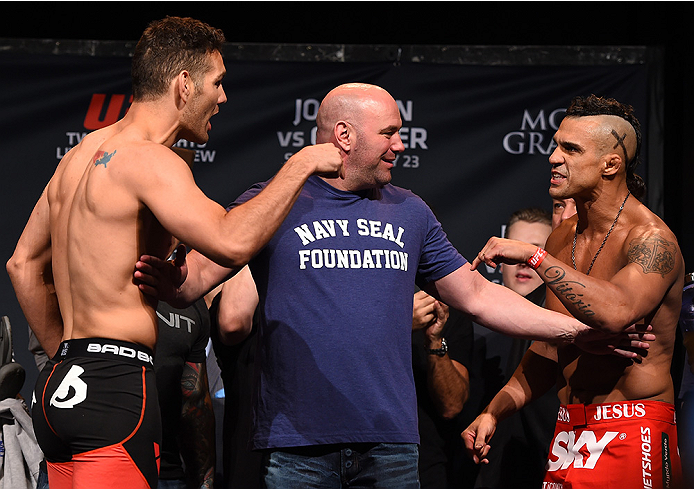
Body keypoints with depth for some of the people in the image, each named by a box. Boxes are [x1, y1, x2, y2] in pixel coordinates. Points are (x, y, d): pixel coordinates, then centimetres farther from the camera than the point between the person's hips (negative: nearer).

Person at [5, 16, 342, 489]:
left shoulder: (82, 153, 17)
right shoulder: (148, 159, -12)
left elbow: (24, 263, 25)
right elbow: (231, 244, -25)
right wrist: (300, 165, -14)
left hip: (60, 383, 10)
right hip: (114, 385, -10)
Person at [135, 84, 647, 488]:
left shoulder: (409, 212, 15)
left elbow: (477, 294, 17)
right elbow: (202, 272, -4)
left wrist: (578, 329, 11)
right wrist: (173, 281, -28)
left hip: (390, 442, 4)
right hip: (297, 443, -3)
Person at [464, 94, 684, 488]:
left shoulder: (651, 239, -13)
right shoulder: (562, 238, 11)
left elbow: (617, 312, -34)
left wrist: (535, 256, -27)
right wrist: (494, 411, 10)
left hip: (634, 434, -7)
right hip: (569, 433, 7)